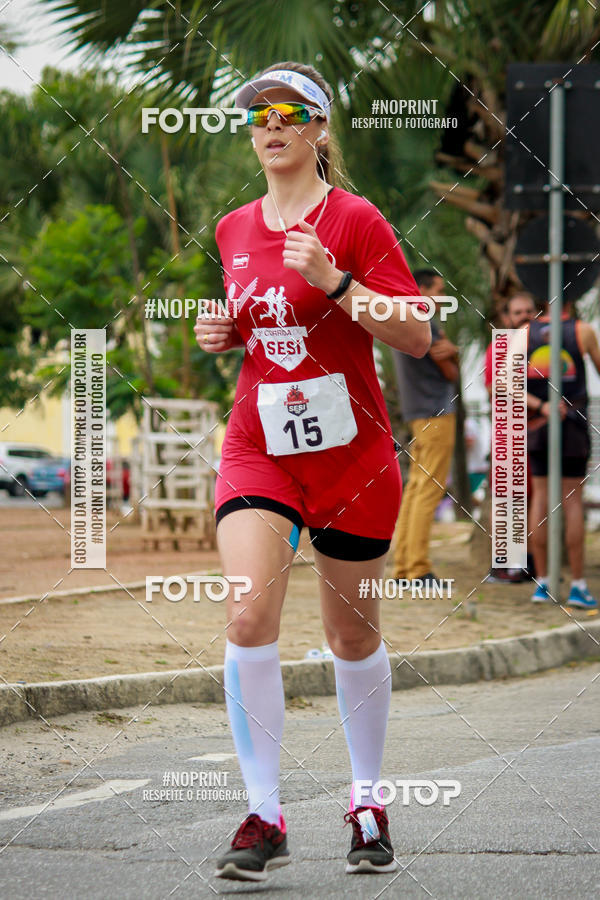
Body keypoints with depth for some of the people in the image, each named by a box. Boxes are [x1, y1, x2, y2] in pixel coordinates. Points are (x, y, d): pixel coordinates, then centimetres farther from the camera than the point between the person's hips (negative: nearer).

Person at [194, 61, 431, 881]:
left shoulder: (354, 220, -6)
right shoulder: (234, 230, 10)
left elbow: (417, 336, -11)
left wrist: (333, 280, -22)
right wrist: (223, 333, 4)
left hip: (351, 454, -3)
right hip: (258, 451, 3)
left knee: (354, 636, 8)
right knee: (249, 617, -18)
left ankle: (368, 805, 28)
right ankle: (264, 818, -14)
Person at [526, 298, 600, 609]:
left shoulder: (524, 333, 2)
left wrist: (540, 406, -11)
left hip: (537, 426, 2)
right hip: (573, 426, -2)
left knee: (541, 497, 7)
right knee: (573, 501, 1)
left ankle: (542, 583, 6)